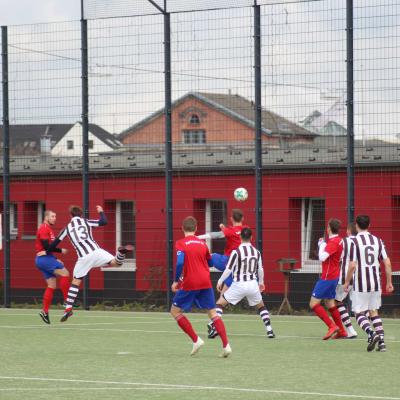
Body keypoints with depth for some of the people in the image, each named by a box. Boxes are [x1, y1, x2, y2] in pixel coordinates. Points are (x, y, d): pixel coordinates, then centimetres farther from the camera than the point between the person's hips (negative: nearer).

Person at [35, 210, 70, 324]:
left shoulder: (48, 229, 21)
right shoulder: (44, 228, -10)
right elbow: (47, 247, -20)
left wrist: (55, 260, 19)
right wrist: (61, 251, -12)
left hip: (43, 259, 10)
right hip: (44, 258, -10)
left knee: (52, 285, 8)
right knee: (65, 274, -14)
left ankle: (45, 311, 6)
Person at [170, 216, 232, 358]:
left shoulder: (181, 243, -5)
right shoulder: (202, 243, 10)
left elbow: (180, 262, -18)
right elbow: (210, 262, 22)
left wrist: (176, 281, -8)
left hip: (190, 283, -4)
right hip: (206, 282, 4)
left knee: (175, 311, 10)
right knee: (212, 312, 7)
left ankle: (196, 340, 1)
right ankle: (226, 345, -8)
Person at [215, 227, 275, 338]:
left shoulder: (236, 252, -11)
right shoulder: (256, 252, 3)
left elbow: (228, 269, -11)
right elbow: (260, 270, 14)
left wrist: (220, 281, 3)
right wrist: (261, 282, 31)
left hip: (239, 285, -4)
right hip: (253, 284, 4)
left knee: (220, 303, 8)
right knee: (261, 306, 25)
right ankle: (269, 330, 14)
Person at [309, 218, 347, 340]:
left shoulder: (333, 242, -19)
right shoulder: (339, 240, 9)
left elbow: (322, 257, -27)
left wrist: (321, 244, -12)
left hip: (327, 278, -9)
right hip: (334, 276, 9)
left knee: (313, 303, -7)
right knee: (330, 303, 16)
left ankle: (332, 326, -13)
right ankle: (341, 331, 17)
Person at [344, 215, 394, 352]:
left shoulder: (355, 241, -8)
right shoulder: (378, 240, 6)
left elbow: (352, 265, -14)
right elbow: (387, 263, 4)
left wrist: (347, 282, -2)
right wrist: (389, 282, 13)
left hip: (360, 284, -5)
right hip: (376, 283, 5)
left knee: (359, 313, 4)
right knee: (374, 312, 16)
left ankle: (372, 333, -22)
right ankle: (381, 342, 5)